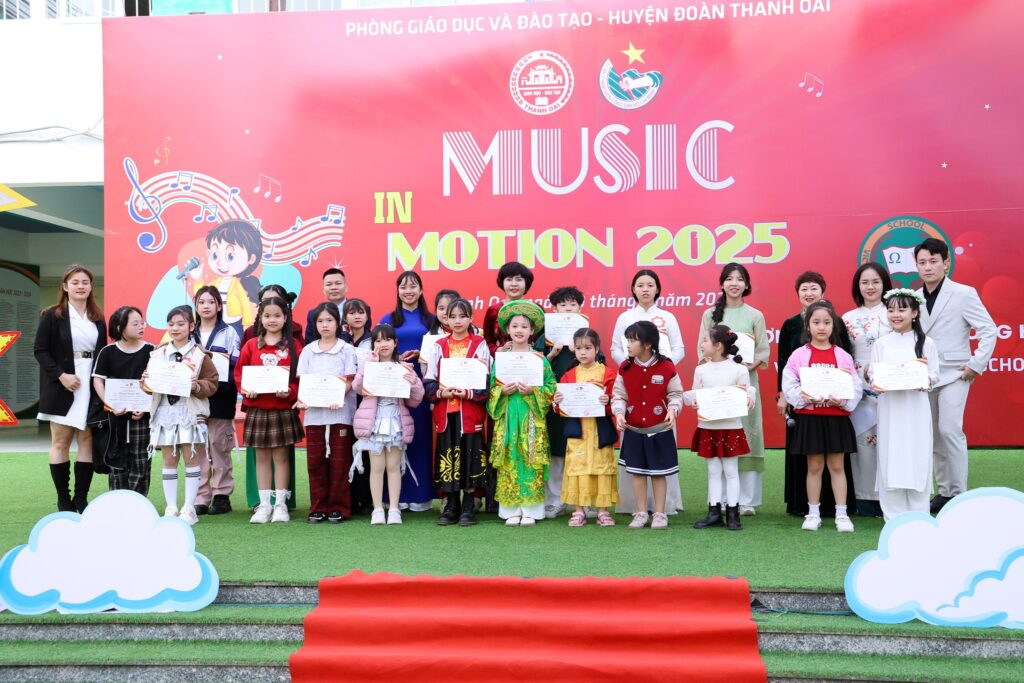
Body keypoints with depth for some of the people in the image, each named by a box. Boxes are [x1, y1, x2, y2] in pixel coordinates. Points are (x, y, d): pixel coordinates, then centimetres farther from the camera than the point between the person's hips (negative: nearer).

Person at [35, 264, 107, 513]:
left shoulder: (98, 319, 13)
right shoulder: (52, 316, 1)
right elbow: (40, 350, -4)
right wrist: (61, 375, -16)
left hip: (91, 387, 4)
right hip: (62, 387, -3)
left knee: (87, 440, 1)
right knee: (61, 441, 0)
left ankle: (81, 498, 6)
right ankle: (63, 500, 6)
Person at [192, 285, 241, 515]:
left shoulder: (229, 332, 6)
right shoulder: (189, 334, 15)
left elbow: (237, 366, 0)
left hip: (220, 398, -3)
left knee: (219, 445, -2)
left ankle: (222, 495, 7)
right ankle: (200, 497, 5)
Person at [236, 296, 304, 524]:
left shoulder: (293, 345, 0)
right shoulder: (251, 345, 6)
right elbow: (239, 372, 7)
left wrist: (290, 391, -18)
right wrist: (245, 389, -10)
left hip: (283, 409, -2)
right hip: (256, 409, 2)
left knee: (281, 456, 3)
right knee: (261, 457, 8)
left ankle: (280, 504, 11)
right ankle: (264, 505, 14)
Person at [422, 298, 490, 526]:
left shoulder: (480, 344, 3)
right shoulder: (439, 346, 10)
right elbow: (428, 380, 9)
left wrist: (468, 393, -15)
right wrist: (440, 392, -10)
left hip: (471, 412, -2)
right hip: (445, 412, 2)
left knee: (470, 458, -1)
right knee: (447, 458, 5)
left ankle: (468, 507, 9)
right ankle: (450, 507, 15)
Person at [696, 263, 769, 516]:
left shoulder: (755, 316, 7)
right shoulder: (710, 314, 9)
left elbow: (764, 352, 4)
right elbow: (701, 350, 6)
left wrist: (749, 366, -15)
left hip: (745, 381, 0)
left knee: (745, 436, -1)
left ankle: (747, 500, 4)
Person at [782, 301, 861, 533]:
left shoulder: (843, 356, 2)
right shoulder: (799, 355, -1)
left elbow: (855, 386, 0)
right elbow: (789, 385, -4)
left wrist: (842, 399, -18)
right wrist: (805, 396, -20)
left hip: (837, 417, 1)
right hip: (809, 418, 0)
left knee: (837, 466, 6)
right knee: (814, 466, 7)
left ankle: (842, 514, 13)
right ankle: (813, 513, 17)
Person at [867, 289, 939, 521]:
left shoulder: (926, 343, 3)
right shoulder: (881, 344, 7)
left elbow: (934, 375, 3)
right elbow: (872, 373, 7)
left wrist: (926, 381, -18)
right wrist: (875, 385, -13)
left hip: (915, 409, -1)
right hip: (889, 408, 1)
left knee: (916, 458, 0)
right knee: (890, 459, 1)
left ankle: (918, 517, 10)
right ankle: (893, 517, 9)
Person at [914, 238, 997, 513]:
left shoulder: (964, 294, -5)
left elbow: (989, 330, -6)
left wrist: (976, 364, -10)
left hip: (954, 375, -5)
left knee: (950, 430, -14)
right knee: (934, 436, 8)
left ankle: (959, 493, -4)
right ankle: (944, 491, 18)